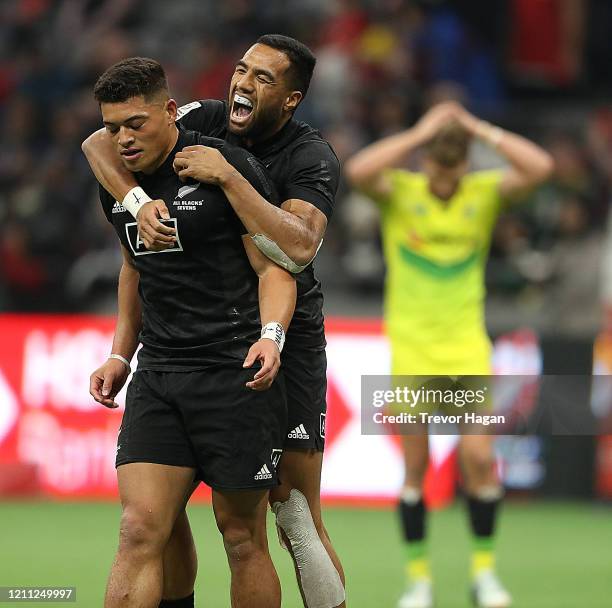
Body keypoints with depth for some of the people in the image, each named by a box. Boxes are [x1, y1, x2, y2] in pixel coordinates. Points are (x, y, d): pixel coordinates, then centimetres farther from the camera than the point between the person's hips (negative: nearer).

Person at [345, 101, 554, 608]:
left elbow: (540, 168, -14)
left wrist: (479, 128, -12)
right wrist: (421, 133, -19)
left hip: (467, 346, 1)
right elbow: (357, 171, -24)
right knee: (415, 466, 1)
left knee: (480, 456, -9)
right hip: (410, 347, -1)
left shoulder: (485, 192, 2)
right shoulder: (399, 191, -3)